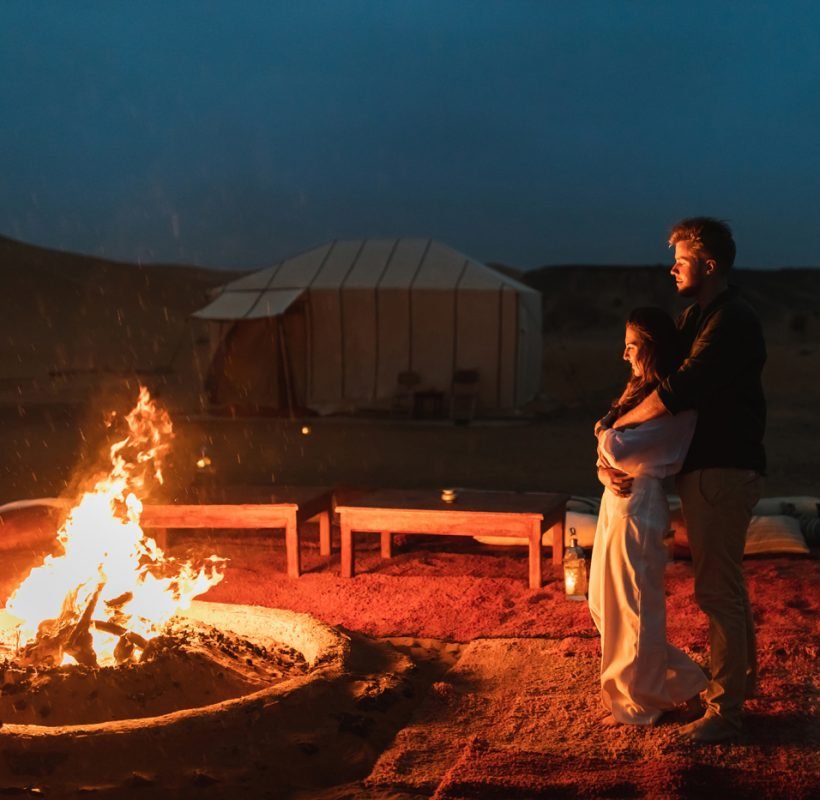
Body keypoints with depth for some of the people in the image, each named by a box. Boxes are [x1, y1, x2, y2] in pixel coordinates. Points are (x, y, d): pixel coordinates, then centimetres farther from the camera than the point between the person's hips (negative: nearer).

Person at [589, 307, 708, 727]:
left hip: (637, 505, -10)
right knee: (605, 603, 16)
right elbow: (606, 452, 15)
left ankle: (638, 702, 18)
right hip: (617, 500, 10)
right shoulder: (641, 391, 13)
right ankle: (675, 680, 28)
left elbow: (616, 448, -24)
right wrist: (605, 468, -5)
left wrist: (605, 430, -4)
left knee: (632, 607, 1)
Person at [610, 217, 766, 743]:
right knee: (726, 582, 20)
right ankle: (741, 678, 36)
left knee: (718, 589, -5)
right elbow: (656, 373, 10)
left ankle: (725, 710, 4)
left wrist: (620, 423, -12)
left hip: (724, 470, -10)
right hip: (707, 467, 10)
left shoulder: (733, 321, -17)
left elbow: (678, 392, -27)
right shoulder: (696, 318, 15)